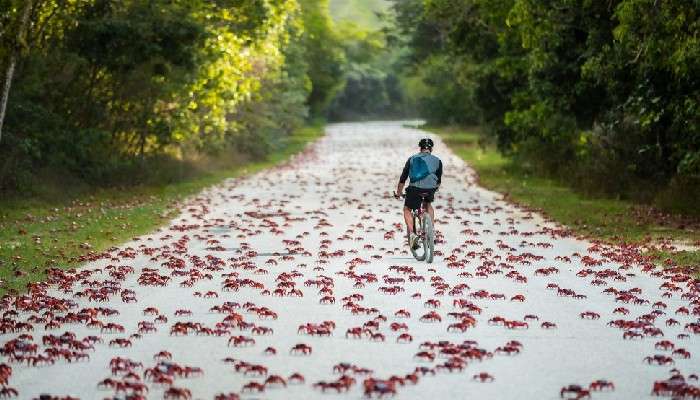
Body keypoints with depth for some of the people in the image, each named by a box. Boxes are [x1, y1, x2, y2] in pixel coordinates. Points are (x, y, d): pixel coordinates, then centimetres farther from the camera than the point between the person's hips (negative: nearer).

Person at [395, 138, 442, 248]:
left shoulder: (412, 159, 17)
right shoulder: (437, 161, 18)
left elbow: (402, 179, 19)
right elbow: (439, 181, 26)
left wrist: (398, 193, 32)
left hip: (415, 189, -1)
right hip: (430, 189, 1)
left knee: (407, 209, 21)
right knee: (429, 205, 33)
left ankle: (412, 233, 1)